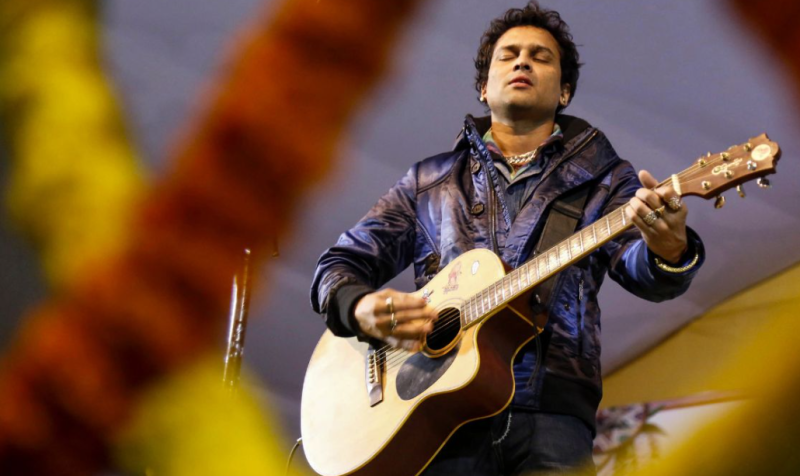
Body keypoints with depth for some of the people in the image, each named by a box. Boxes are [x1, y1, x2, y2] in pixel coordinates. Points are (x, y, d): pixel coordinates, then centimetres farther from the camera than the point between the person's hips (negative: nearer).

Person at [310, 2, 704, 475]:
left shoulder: (598, 176, 14)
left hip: (550, 405, 0)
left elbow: (636, 269, -2)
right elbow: (341, 264, 19)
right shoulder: (430, 180, 19)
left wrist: (667, 251, -27)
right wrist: (361, 310, -4)